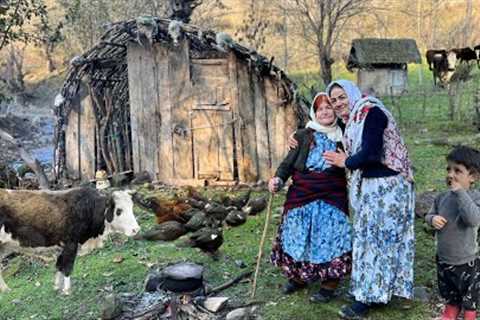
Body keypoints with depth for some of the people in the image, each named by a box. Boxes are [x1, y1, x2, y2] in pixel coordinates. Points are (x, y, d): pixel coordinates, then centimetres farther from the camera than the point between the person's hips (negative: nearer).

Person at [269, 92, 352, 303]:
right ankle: (298, 277, 26)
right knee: (299, 235, 7)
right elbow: (289, 162, 2)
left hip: (332, 196, -1)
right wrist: (278, 179, -12)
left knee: (330, 237, -5)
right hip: (303, 193, 1)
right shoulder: (303, 135, 6)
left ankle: (329, 285, 9)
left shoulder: (343, 136, 7)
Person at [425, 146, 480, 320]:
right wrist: (432, 219, -19)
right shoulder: (442, 197, -7)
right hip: (443, 257, 4)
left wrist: (460, 192, -35)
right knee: (449, 292, 26)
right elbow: (429, 215, 6)